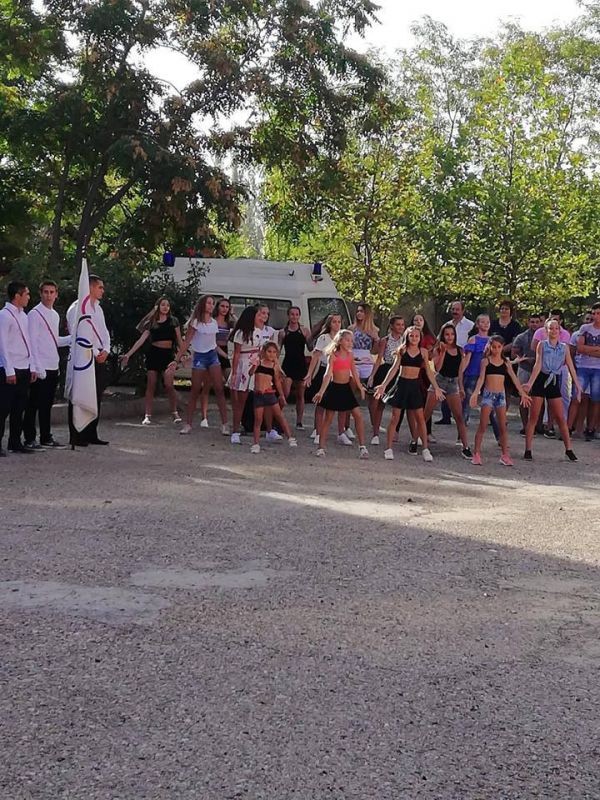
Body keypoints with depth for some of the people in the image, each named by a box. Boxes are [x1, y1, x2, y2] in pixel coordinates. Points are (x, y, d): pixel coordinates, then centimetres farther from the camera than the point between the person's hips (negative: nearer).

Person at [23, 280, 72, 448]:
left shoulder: (55, 315, 16)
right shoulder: (35, 314, -8)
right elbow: (32, 343, -12)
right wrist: (38, 368, -16)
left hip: (53, 367, 7)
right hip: (40, 368, -7)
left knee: (47, 404, 13)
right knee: (34, 405, -2)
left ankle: (46, 438, 19)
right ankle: (29, 439, 3)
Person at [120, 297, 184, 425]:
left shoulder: (173, 321, 8)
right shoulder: (152, 323, 10)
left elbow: (179, 340, 9)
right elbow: (141, 340, 5)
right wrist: (128, 354, -2)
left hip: (168, 354, -1)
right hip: (154, 354, 1)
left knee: (169, 385, -15)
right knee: (150, 386, -1)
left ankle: (175, 413, -2)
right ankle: (147, 416, 0)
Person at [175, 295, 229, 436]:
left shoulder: (214, 322, 10)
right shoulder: (195, 322, -5)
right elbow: (186, 342, -7)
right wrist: (177, 358, -13)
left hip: (213, 355, 4)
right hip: (199, 356, -4)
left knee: (219, 389, -4)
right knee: (195, 391, -2)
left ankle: (224, 424, -3)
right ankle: (188, 424, 5)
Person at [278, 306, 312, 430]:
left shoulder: (304, 331, 5)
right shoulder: (283, 332, 5)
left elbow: (310, 347, 3)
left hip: (301, 364, 1)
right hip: (288, 364, -1)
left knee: (300, 395, 7)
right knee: (285, 393, -13)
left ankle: (299, 421, 15)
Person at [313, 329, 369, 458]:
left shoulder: (350, 355, 6)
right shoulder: (333, 355, -9)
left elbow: (354, 372, 13)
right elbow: (328, 374, -16)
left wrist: (360, 388, 15)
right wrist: (321, 391, -23)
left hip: (346, 388, 5)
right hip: (334, 388, -5)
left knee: (358, 415, -2)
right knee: (328, 418, 2)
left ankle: (362, 447, 2)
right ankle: (321, 447, 9)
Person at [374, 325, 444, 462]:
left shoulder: (423, 352, 4)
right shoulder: (401, 350, 1)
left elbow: (428, 371, 7)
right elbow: (394, 368, 1)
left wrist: (436, 388, 4)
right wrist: (384, 385, -3)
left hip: (415, 385, 1)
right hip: (401, 383, -1)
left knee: (420, 417, 0)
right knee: (395, 417, 1)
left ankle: (425, 449, 5)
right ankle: (388, 448, 7)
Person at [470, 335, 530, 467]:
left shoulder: (506, 362, 9)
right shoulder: (485, 361, 1)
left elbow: (514, 378, 10)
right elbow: (481, 378, -8)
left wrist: (522, 393, 6)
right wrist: (475, 393, -20)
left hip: (501, 394, 3)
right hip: (488, 394, -3)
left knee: (503, 426, 3)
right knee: (483, 426, -4)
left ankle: (505, 455, 8)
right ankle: (476, 453, 0)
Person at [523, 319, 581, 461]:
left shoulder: (564, 347, 7)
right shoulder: (542, 345, 0)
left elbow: (571, 367, 5)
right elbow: (538, 365, -8)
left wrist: (578, 386, 0)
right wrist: (530, 384, -17)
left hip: (554, 382, 2)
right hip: (540, 380, -2)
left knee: (560, 418, 2)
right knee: (533, 417, 0)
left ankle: (569, 449, 9)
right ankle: (528, 450, 4)